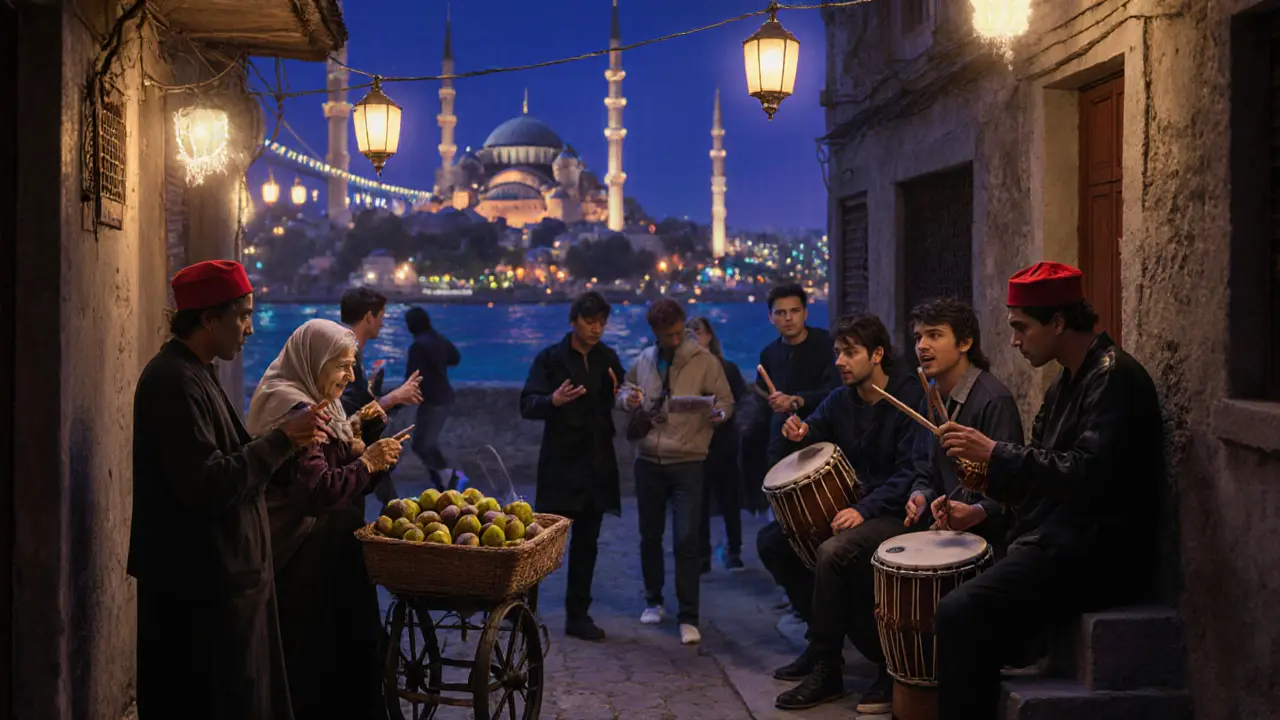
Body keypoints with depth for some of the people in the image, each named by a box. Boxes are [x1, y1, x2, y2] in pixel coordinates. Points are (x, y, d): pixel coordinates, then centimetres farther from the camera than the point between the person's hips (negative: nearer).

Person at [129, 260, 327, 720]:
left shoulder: (194, 374, 14)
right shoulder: (174, 382, -18)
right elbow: (206, 486, -23)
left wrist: (286, 442, 6)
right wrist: (282, 440, -17)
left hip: (221, 574, 10)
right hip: (201, 584, -10)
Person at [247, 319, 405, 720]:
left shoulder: (318, 406, 13)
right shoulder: (294, 411, -16)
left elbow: (353, 486, 16)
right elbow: (318, 491, -25)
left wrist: (366, 440, 1)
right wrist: (366, 463, -16)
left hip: (318, 543, 9)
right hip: (300, 550, -9)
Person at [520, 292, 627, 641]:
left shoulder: (608, 359, 9)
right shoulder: (550, 359, -4)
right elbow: (527, 405, -13)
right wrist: (553, 401, -33)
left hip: (598, 464, 4)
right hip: (560, 464, -4)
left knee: (586, 543, 10)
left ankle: (578, 615, 17)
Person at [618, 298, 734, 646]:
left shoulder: (704, 360, -5)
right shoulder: (644, 360, 8)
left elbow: (726, 400, -2)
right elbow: (625, 388, 23)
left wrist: (718, 413, -25)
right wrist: (627, 398, -1)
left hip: (687, 462, -4)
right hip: (648, 460, 4)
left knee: (687, 539, -8)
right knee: (649, 535, 13)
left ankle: (689, 618, -2)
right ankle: (653, 601, 31)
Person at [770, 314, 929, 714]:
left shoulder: (910, 398, -13)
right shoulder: (841, 399, 8)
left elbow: (912, 472, -20)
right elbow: (816, 431, 21)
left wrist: (865, 510, -28)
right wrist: (799, 433, -4)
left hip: (896, 514, -8)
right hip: (854, 505, 9)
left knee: (834, 552, -30)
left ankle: (826, 668, -16)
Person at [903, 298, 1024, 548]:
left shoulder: (994, 400, -15)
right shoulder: (932, 401, 13)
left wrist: (976, 512, -34)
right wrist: (920, 496, 3)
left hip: (988, 536, -8)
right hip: (945, 532, 8)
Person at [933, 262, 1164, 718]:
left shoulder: (1114, 376, -14)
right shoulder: (1069, 381, 16)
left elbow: (1089, 475, -26)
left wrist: (995, 453, -20)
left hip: (1097, 557, -11)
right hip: (1055, 544, 11)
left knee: (960, 612, -24)